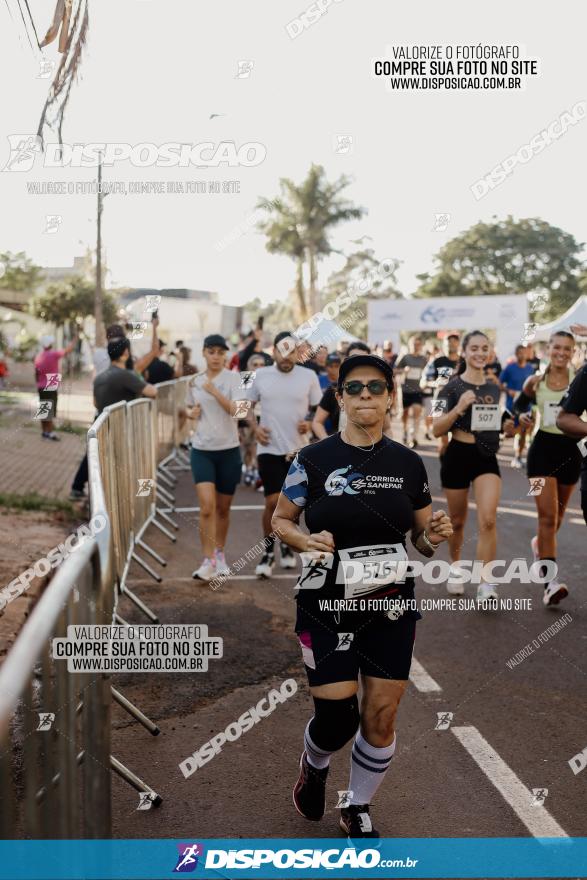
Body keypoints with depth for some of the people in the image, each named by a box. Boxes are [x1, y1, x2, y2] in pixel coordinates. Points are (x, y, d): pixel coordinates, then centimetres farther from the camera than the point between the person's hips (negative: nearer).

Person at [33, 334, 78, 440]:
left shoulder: (38, 356, 5)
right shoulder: (54, 354, -13)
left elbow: (36, 374, 10)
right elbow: (68, 350, -4)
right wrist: (75, 339, 9)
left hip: (41, 388, 7)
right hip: (51, 388, -7)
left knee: (43, 410, 12)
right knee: (50, 411, -5)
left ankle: (44, 431, 18)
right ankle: (50, 433, -5)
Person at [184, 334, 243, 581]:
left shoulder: (233, 378, -5)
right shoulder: (194, 382, 6)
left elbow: (235, 410, -19)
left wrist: (214, 391, -30)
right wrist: (190, 412, 0)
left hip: (228, 450, -1)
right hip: (202, 450, 1)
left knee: (223, 508, 11)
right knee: (207, 507, -12)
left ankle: (219, 554, 30)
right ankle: (208, 561, -6)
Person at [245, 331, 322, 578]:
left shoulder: (309, 376, -1)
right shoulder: (260, 375, 0)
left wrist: (309, 423, -12)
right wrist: (255, 427, -3)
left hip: (298, 449, 1)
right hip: (269, 448, -1)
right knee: (273, 501, -9)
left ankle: (286, 544, 34)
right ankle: (268, 551, 9)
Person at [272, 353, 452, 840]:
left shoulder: (409, 463, 1)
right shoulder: (314, 459, -7)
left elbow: (422, 538, 9)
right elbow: (280, 520, 2)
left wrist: (434, 536, -14)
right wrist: (307, 540, -18)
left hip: (392, 606, 3)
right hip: (327, 606, -2)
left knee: (381, 717, 6)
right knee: (337, 716, -3)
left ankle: (358, 812, 32)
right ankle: (314, 765, 34)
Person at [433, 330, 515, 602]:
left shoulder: (494, 388, 8)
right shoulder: (452, 387, -6)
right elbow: (437, 430, -11)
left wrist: (508, 427, -1)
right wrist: (459, 408, -25)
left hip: (487, 458, 3)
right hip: (458, 456, -2)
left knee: (488, 520, -14)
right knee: (457, 521, 13)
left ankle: (485, 584, -11)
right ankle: (455, 567, 40)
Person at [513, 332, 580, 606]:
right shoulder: (535, 381, 0)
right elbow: (519, 404, 15)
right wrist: (523, 416, -5)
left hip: (570, 449, 2)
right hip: (544, 447, -1)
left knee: (557, 515, 19)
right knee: (548, 516, -12)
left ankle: (540, 544, 50)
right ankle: (550, 581, -13)